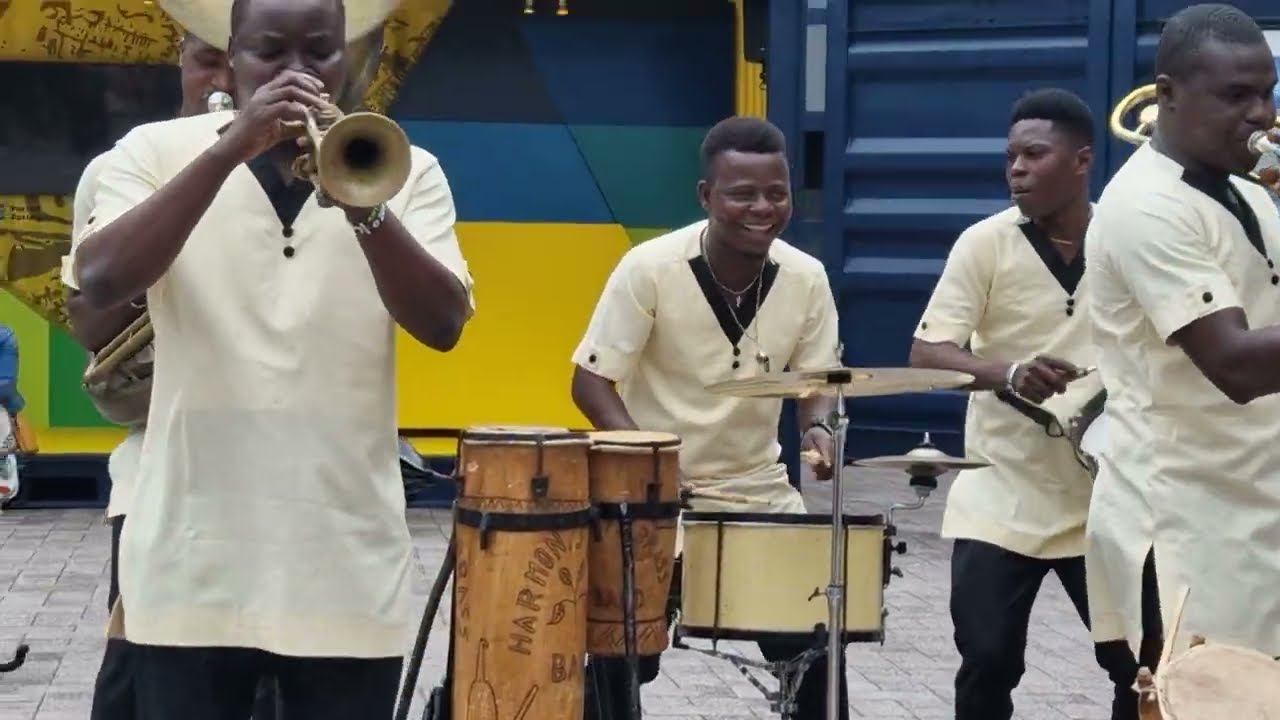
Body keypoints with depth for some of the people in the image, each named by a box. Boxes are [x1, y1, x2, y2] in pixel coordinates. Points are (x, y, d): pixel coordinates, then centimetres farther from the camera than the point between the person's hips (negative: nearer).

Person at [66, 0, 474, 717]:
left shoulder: (407, 170, 7)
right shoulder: (157, 151, 4)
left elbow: (442, 325, -6)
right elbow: (100, 284, -12)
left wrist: (365, 205, -22)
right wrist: (227, 151, -20)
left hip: (348, 571, 1)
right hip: (192, 565, 0)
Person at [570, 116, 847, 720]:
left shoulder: (806, 278, -8)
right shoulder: (650, 268, -19)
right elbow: (592, 381, -13)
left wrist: (818, 429, -17)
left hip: (760, 492, 3)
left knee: (816, 645, 2)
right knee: (619, 656, -7)